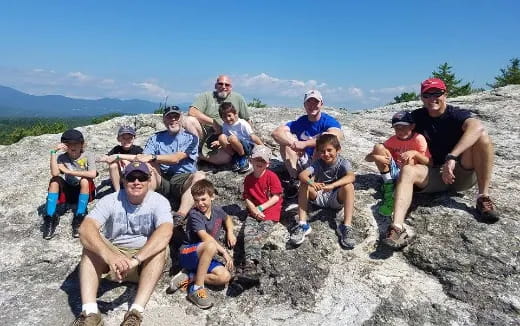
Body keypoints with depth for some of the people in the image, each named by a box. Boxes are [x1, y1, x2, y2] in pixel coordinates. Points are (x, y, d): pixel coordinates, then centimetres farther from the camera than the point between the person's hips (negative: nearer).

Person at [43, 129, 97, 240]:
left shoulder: (87, 156, -10)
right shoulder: (62, 158, -4)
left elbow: (93, 174, -28)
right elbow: (54, 173, -22)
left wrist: (68, 171, -23)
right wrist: (53, 152, -23)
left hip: (85, 192, -2)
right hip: (68, 191, 2)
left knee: (84, 180, -33)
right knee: (54, 181, -23)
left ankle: (79, 219, -25)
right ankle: (50, 218, -20)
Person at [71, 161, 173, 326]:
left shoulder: (159, 201, -13)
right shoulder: (110, 200, -9)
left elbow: (165, 232, -33)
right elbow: (85, 228, -26)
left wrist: (135, 260, -45)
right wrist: (110, 256, -44)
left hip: (146, 259, -1)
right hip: (114, 253, 2)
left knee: (161, 247, -31)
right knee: (91, 245, -25)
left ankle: (136, 312, -37)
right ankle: (90, 313, -34)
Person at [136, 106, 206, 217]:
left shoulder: (190, 138, 8)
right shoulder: (156, 138, 17)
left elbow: (176, 158, -8)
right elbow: (144, 158, 3)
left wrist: (153, 157, -20)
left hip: (182, 179, -2)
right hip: (161, 180, 2)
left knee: (200, 176, -32)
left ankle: (181, 215, -47)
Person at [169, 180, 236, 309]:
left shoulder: (217, 210, 5)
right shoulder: (194, 214, -15)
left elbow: (227, 218, 28)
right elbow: (205, 237, -26)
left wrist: (230, 232, 11)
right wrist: (224, 252, -25)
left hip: (205, 258, 6)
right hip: (188, 253, -6)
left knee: (225, 277, -19)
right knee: (211, 246, -39)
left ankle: (188, 277, -10)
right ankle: (197, 289, -30)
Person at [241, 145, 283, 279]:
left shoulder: (272, 176, -3)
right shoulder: (248, 178, 9)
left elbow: (276, 197, -6)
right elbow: (247, 198, 8)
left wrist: (260, 208, -12)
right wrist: (254, 210, -11)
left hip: (270, 211, -3)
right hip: (253, 211, 4)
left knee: (260, 234, -25)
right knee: (248, 232, -23)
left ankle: (250, 263, -39)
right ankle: (250, 262, -41)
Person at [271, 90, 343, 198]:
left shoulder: (329, 121, -10)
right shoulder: (299, 122, 0)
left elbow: (337, 136, -35)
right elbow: (276, 133, -13)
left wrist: (305, 144, -39)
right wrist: (293, 143, -34)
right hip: (304, 163, 3)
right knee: (286, 137, -11)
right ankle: (293, 180, -16)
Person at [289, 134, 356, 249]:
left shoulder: (343, 163, -15)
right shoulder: (318, 163, -11)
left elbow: (351, 177, -37)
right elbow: (302, 174, -29)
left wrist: (332, 185, -52)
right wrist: (312, 183, -52)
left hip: (337, 198, -2)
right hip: (319, 196, 2)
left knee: (349, 186, -31)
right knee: (304, 183, -24)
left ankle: (346, 226, -31)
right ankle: (302, 224, -27)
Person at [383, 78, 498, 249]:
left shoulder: (457, 115, -8)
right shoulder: (416, 117, 4)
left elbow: (477, 127, -31)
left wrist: (452, 157, -43)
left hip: (463, 174, -1)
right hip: (434, 176, 2)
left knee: (482, 136, -22)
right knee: (407, 171, -29)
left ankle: (484, 197, -20)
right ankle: (398, 227, -50)